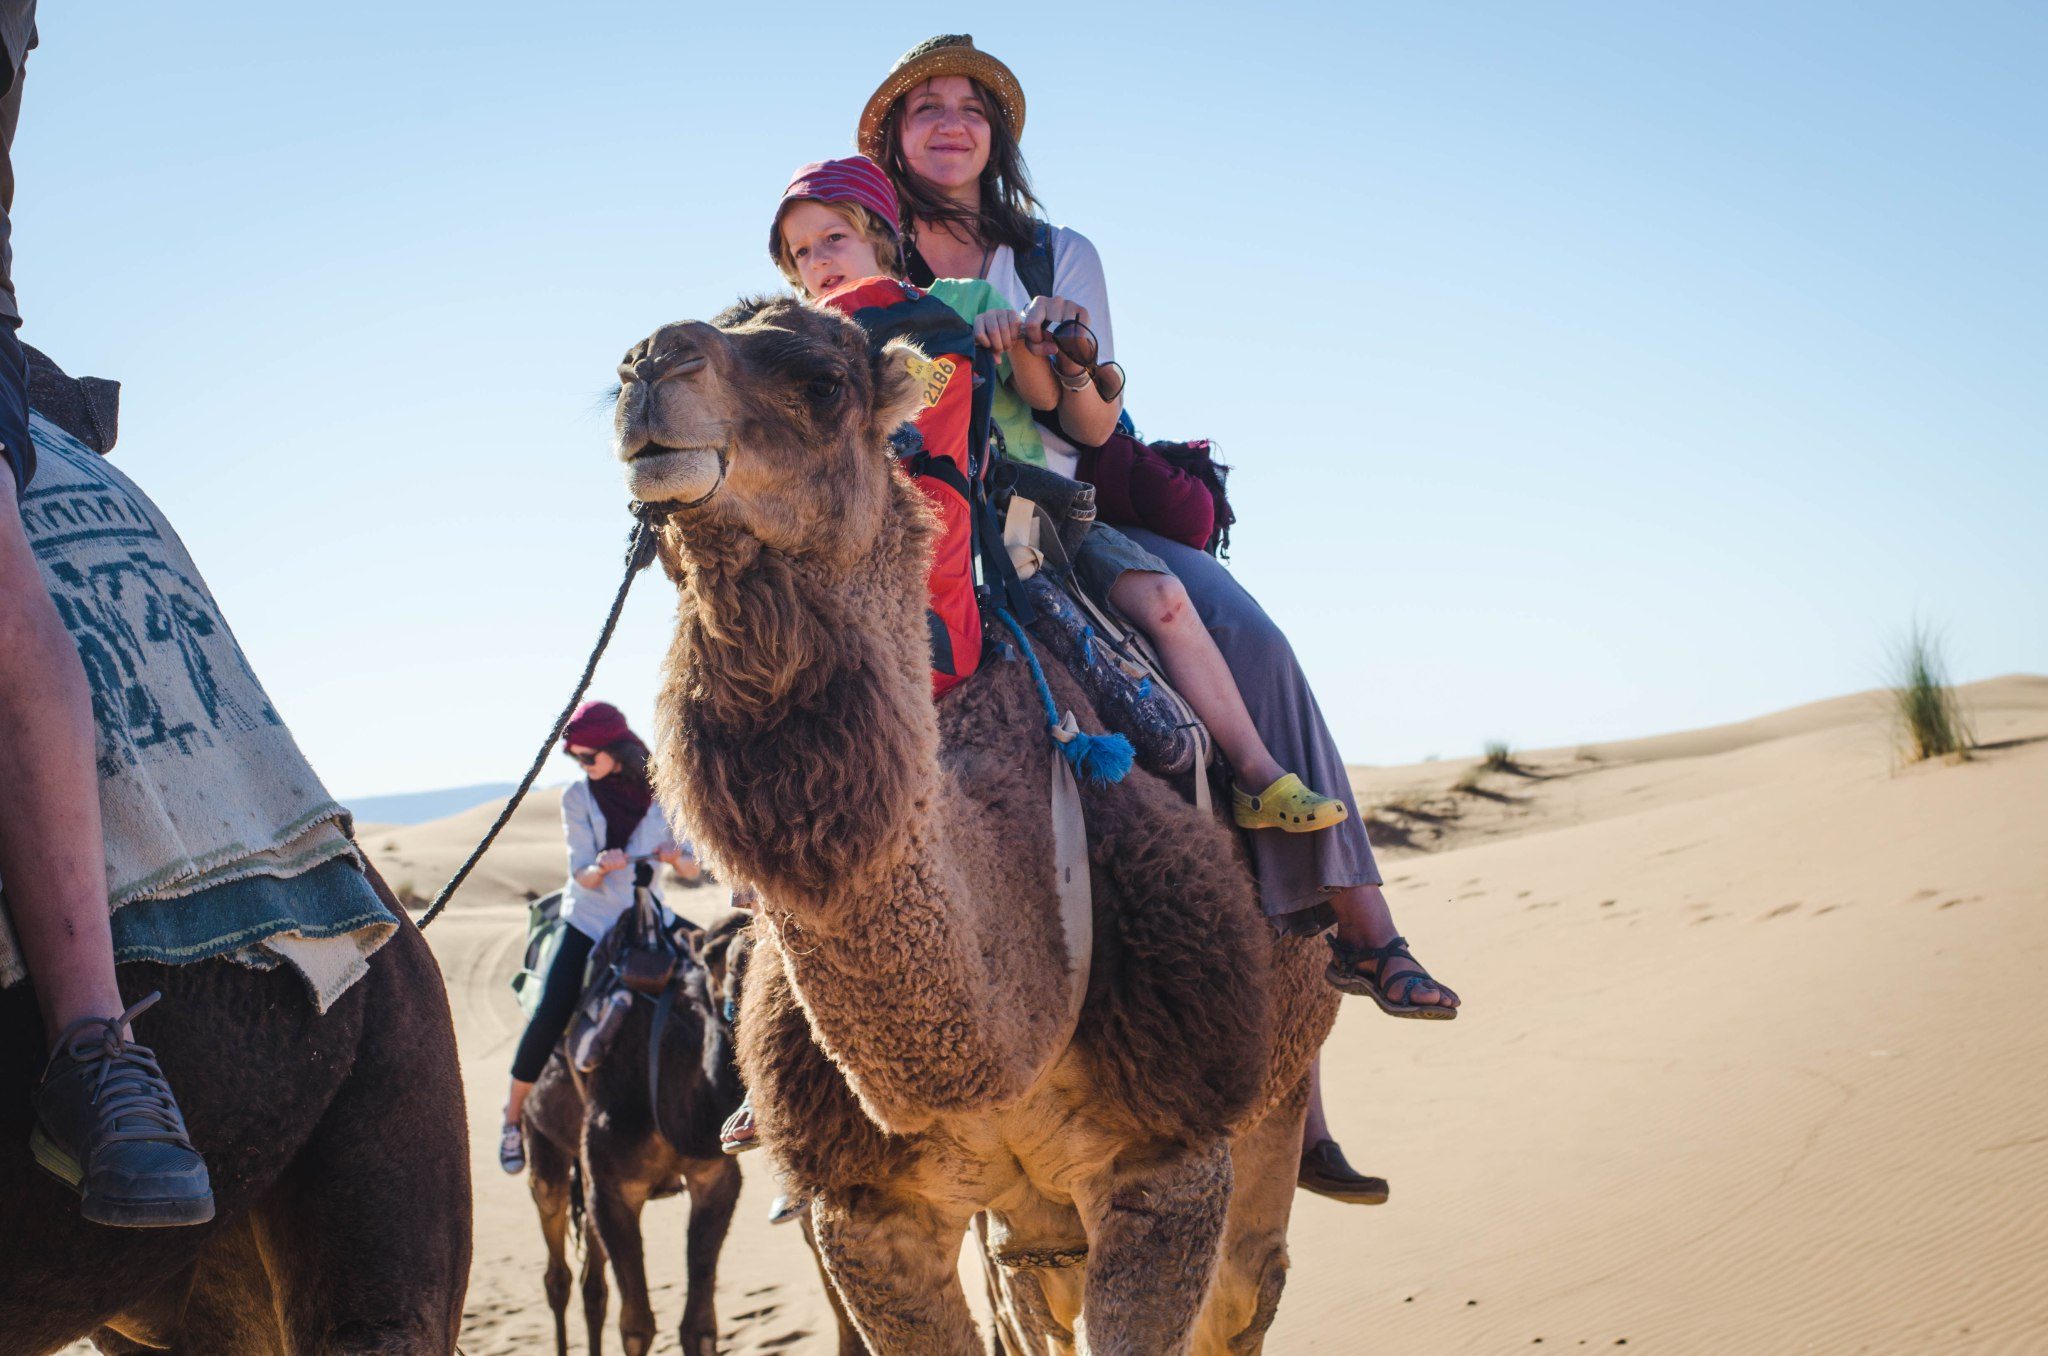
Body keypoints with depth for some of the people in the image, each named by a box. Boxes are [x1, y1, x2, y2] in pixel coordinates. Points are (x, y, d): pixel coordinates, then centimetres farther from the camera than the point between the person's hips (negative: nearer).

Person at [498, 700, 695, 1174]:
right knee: (547, 1019, -15)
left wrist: (677, 857, -20)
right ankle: (513, 1120, 3)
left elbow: (692, 870, 2)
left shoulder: (661, 793, -1)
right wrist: (600, 868, -29)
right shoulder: (577, 797, -2)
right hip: (588, 922, -1)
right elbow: (581, 876, -6)